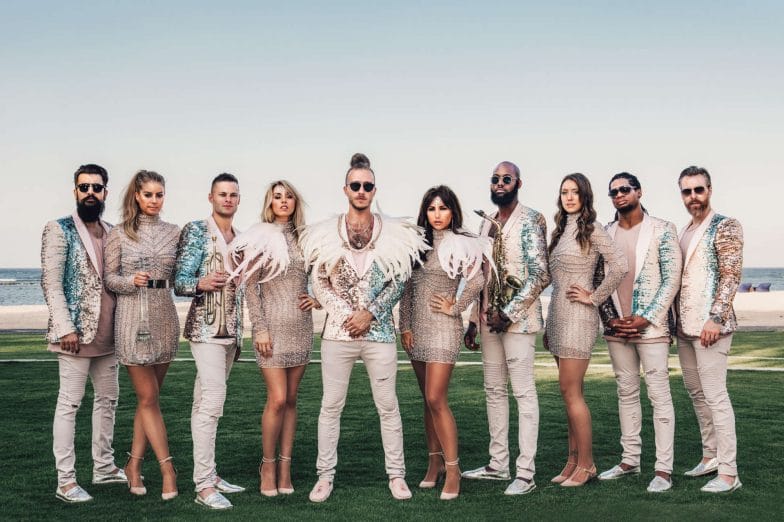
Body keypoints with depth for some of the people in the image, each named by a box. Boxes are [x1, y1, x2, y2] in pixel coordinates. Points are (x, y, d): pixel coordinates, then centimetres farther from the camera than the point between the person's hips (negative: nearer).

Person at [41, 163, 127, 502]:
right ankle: (65, 481, 2)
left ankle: (104, 467, 26)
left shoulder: (113, 233, 12)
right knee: (70, 403, -3)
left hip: (108, 334, 7)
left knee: (108, 399, 13)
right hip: (76, 332, -6)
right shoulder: (59, 230, -5)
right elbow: (51, 282, -11)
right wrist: (66, 328, -18)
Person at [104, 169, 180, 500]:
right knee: (148, 398, -2)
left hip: (165, 318, 3)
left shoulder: (173, 232, 9)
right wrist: (131, 280, -17)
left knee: (148, 398, 8)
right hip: (132, 318, -3)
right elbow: (108, 278, 0)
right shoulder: (120, 234, 1)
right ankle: (167, 467, 3)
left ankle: (134, 465, 17)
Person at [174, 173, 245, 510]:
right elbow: (179, 282, -10)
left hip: (231, 329, 7)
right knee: (213, 401, -14)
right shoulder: (196, 231, -5)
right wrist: (201, 284, -29)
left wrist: (239, 334, 20)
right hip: (205, 327, -7)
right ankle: (203, 486, -13)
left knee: (205, 402, 12)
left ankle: (208, 474, 16)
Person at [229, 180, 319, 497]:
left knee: (291, 399, 6)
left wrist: (318, 299, 1)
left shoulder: (303, 237, 11)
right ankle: (267, 465, 7)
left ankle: (285, 466, 12)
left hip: (301, 325, 4)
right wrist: (260, 328, -11)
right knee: (277, 399, -9)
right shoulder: (259, 237, -1)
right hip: (272, 324, -4)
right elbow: (250, 286, -5)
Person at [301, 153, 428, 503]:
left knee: (388, 405, 4)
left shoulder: (394, 233, 3)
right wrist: (346, 313, -7)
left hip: (378, 329, 0)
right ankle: (325, 475, 14)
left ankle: (396, 475, 14)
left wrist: (369, 313, -8)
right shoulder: (326, 232, 4)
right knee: (331, 405, 4)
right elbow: (318, 282, 4)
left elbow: (399, 282, 2)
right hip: (338, 329, 1)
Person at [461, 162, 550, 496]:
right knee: (494, 391, 12)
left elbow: (540, 275, -14)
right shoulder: (487, 223, 16)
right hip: (489, 318, 8)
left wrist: (509, 313, -17)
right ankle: (498, 464, 21)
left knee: (523, 392, -4)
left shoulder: (531, 220, -7)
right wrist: (474, 320, 13)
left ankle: (525, 472, -1)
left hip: (517, 318, -8)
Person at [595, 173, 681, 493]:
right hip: (616, 327, 5)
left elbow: (671, 279, -5)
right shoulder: (605, 235, 10)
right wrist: (610, 318, -1)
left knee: (659, 394, -4)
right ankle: (630, 460, 19)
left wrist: (646, 319, -12)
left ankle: (663, 468, -2)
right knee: (626, 393, 11)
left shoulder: (662, 230, -1)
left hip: (651, 325, -4)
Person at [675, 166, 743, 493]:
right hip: (685, 327, 8)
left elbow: (731, 276, -13)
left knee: (714, 395, -9)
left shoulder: (725, 227, -6)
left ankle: (728, 473, -5)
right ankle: (710, 456, 25)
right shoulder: (683, 232, 17)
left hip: (709, 325, -8)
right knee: (695, 392, 13)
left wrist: (715, 318, -20)